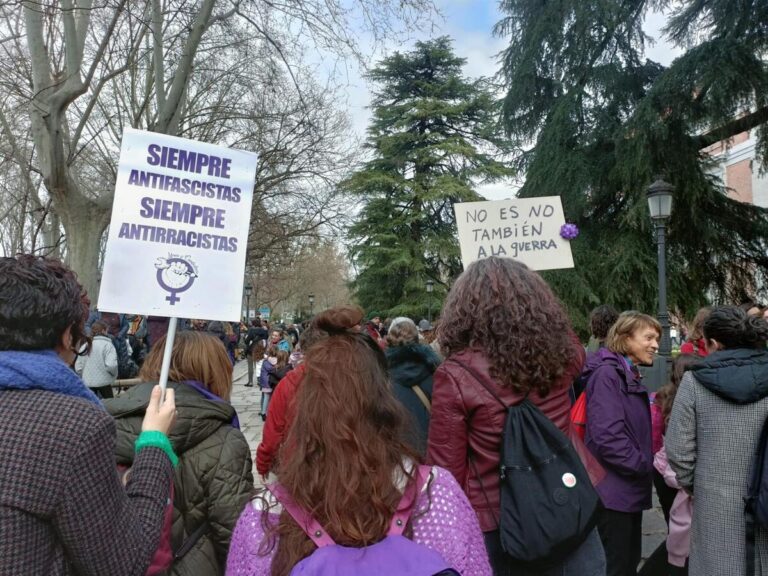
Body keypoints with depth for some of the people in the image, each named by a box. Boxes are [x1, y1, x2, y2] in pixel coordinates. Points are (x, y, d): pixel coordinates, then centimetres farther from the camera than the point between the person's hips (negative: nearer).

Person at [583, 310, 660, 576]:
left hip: (629, 489, 10)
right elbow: (607, 436, -26)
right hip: (614, 490, -10)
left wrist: (644, 468, 11)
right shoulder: (607, 374, -18)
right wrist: (645, 467, -15)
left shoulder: (630, 375, 14)